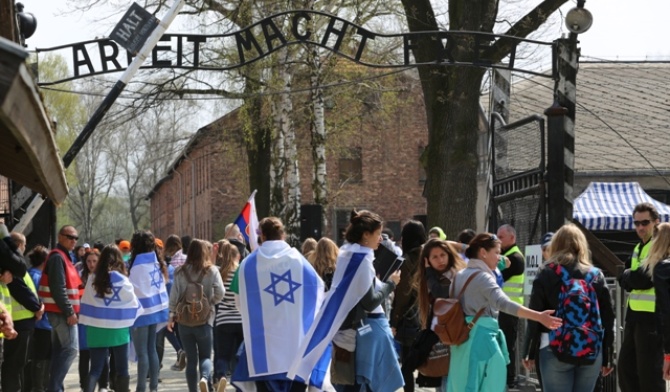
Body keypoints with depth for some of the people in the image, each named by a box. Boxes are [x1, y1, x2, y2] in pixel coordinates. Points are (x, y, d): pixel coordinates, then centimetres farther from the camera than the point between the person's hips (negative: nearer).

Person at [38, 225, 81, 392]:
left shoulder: (63, 256, 18)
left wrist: (70, 310, 17)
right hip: (62, 312, -10)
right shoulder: (57, 257, -15)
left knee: (59, 350, 10)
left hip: (60, 311, 10)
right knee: (71, 348, -12)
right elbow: (58, 288, -22)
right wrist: (70, 312, -22)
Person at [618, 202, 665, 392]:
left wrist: (627, 276, -1)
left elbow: (645, 279, -20)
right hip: (635, 315, 9)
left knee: (649, 373, -6)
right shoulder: (638, 248, 19)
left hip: (652, 317, -9)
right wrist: (632, 277, -7)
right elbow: (625, 280, 14)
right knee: (625, 368, 13)